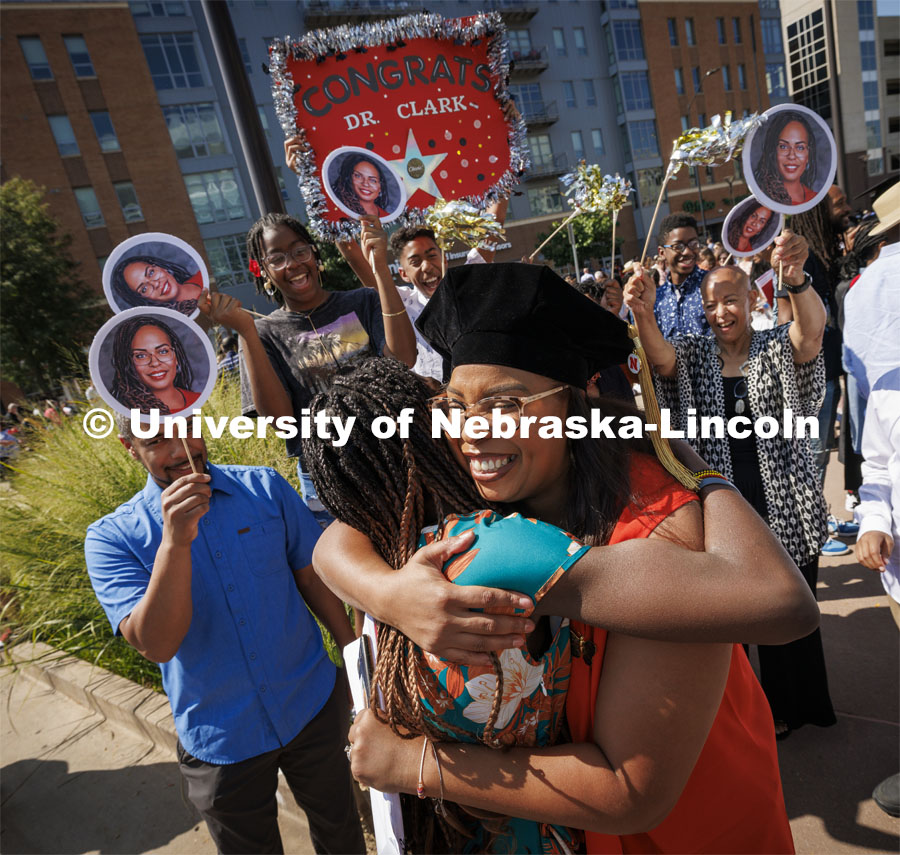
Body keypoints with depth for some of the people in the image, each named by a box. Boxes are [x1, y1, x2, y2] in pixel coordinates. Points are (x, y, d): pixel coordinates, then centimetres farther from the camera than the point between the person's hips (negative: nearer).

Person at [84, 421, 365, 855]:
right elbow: (156, 645, -24)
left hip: (314, 706, 2)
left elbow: (313, 577, 0)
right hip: (222, 743, -1)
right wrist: (174, 541, -36)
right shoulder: (111, 538, -13)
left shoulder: (266, 487, -9)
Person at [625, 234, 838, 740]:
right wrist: (643, 314, -41)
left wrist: (797, 277, -44)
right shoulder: (694, 354, 3)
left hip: (785, 509, -1)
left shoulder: (780, 349, 0)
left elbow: (813, 328, -22)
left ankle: (794, 706, 37)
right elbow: (660, 356, -19)